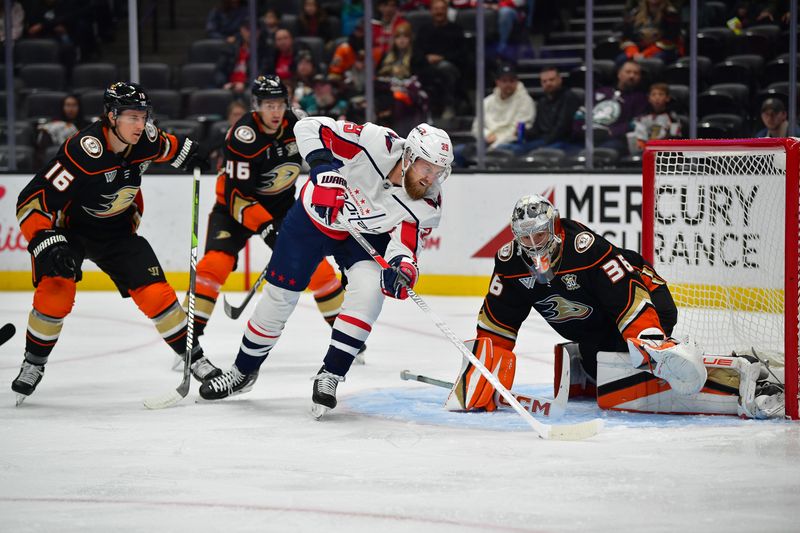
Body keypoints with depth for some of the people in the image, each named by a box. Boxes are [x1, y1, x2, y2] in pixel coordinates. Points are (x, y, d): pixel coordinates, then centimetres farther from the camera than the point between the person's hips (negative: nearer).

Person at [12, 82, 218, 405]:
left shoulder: (144, 139, -15)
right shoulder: (82, 152, -34)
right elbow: (32, 201, -35)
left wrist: (187, 153, 21)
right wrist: (47, 244, -44)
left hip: (118, 230, 5)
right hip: (70, 228, -5)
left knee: (155, 293, -7)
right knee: (56, 291, -23)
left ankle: (193, 357, 9)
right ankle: (33, 365, -1)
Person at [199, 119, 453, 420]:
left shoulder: (427, 204, -24)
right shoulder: (376, 143, -34)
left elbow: (404, 246, -26)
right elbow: (310, 127, -27)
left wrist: (402, 267, -48)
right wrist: (324, 167, -40)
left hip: (367, 234, 2)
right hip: (315, 215, -1)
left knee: (369, 288, -26)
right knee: (279, 296, 4)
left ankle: (330, 377, -15)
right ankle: (244, 371, 29)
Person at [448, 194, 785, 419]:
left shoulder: (586, 249, -29)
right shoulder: (511, 263, -8)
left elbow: (628, 298, -33)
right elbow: (495, 326, -3)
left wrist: (654, 344, -44)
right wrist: (476, 375, -12)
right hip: (591, 336, 9)